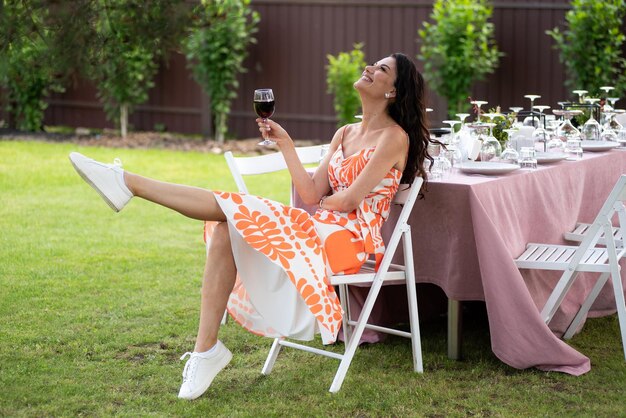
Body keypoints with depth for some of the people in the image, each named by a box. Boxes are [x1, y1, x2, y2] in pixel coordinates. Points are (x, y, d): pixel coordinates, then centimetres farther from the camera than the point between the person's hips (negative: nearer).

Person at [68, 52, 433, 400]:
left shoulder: (395, 137, -3)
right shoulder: (345, 134, 20)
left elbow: (351, 198, -12)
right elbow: (312, 194, 8)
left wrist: (320, 205, 7)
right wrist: (285, 143, 5)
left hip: (354, 239, -7)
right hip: (321, 229, 7)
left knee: (232, 207, -20)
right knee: (227, 229, -19)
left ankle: (128, 183, -19)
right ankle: (206, 349, -23)